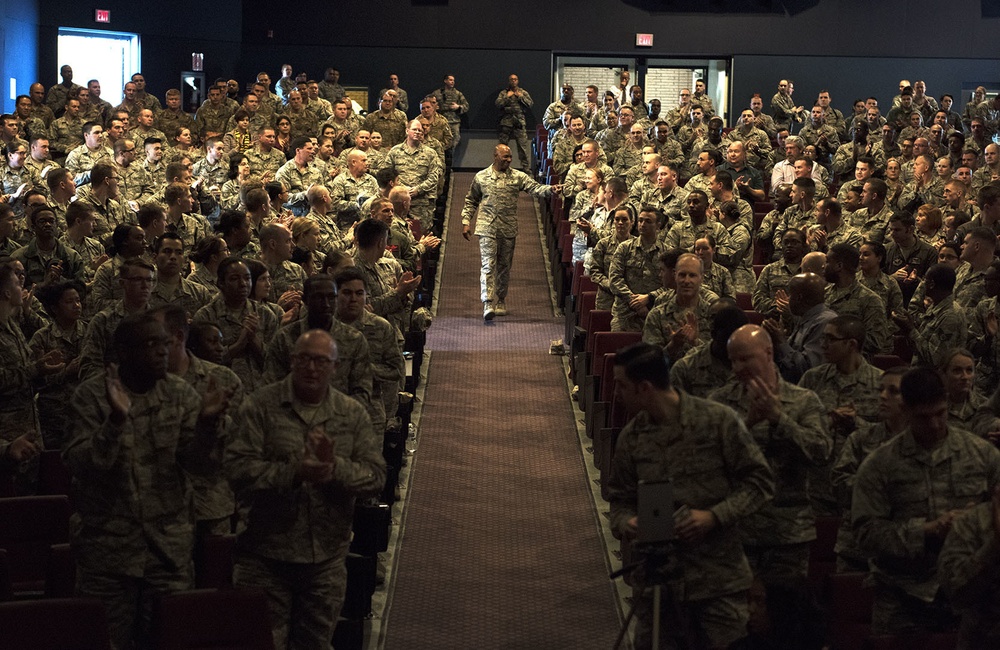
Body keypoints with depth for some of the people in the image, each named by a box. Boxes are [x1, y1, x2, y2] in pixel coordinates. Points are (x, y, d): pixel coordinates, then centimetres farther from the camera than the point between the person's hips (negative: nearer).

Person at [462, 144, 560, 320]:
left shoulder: (518, 177, 5)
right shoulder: (481, 177, 6)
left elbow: (535, 188, -7)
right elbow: (471, 201, 14)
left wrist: (550, 189, -27)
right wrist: (466, 222, 7)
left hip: (509, 229, 2)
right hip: (487, 228, -2)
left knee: (504, 266, 11)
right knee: (488, 265, -11)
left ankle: (500, 302, 25)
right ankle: (488, 304, -18)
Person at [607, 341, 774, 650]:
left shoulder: (718, 421, -7)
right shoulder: (631, 437, 5)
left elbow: (760, 480, -4)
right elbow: (621, 497, 14)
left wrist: (714, 516, -15)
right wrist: (625, 522, -9)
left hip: (718, 579, -3)